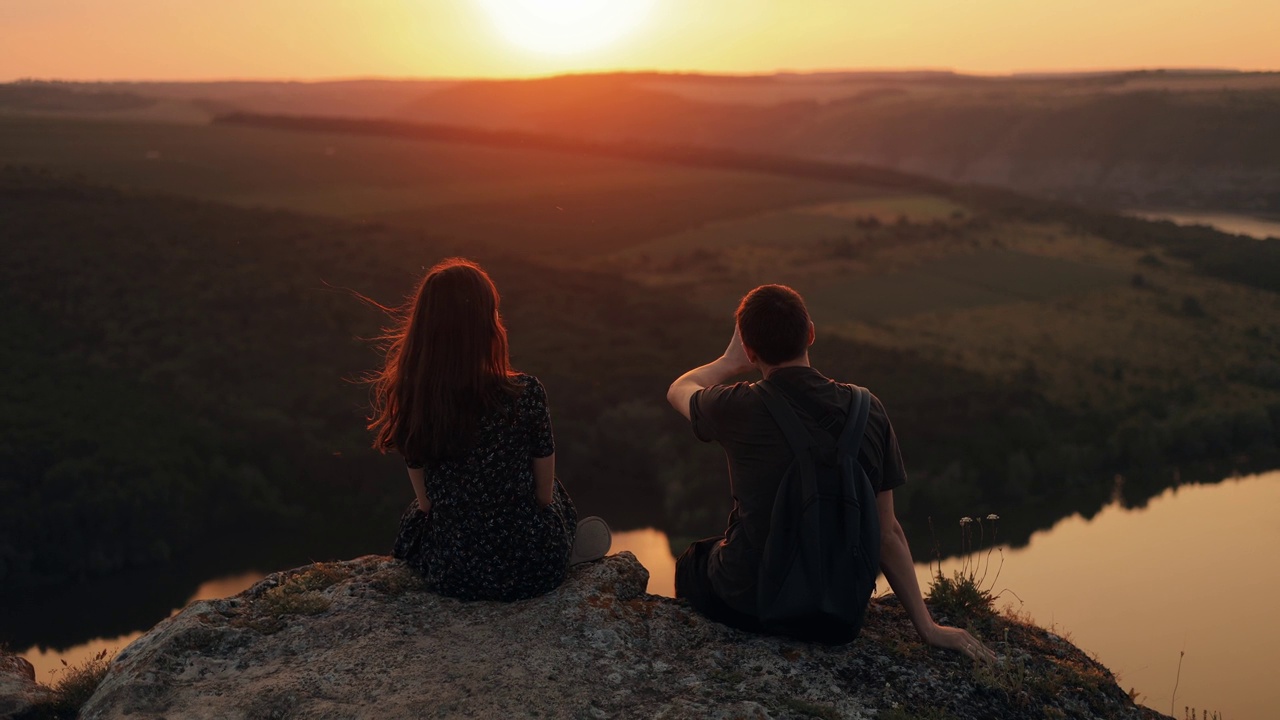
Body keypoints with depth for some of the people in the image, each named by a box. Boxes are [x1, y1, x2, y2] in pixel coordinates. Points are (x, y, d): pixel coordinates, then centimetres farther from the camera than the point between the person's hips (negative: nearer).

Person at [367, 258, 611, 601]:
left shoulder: (406, 401, -14)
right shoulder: (525, 394, -22)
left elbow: (427, 502, -2)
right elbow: (544, 494, -8)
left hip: (454, 577, 1)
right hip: (535, 569, 0)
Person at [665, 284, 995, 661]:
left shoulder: (738, 408, -19)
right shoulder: (867, 409, -11)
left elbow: (679, 390, 6)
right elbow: (887, 531, -7)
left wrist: (731, 361, 22)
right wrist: (927, 627, 1)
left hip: (748, 604, -3)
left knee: (692, 560, 31)